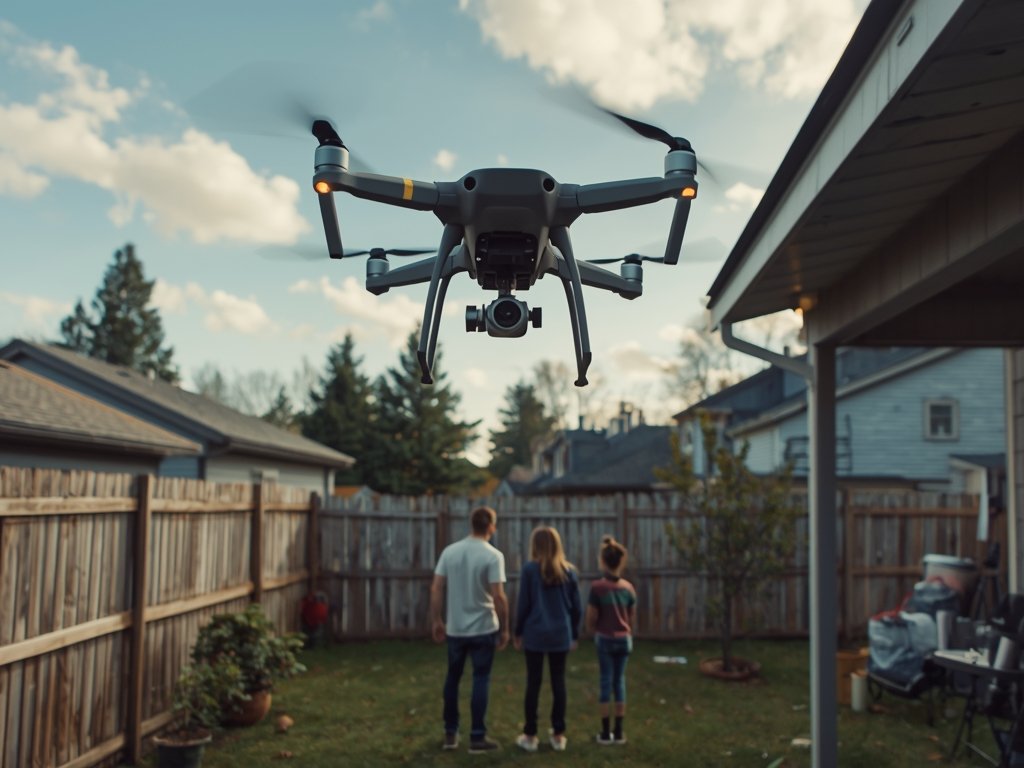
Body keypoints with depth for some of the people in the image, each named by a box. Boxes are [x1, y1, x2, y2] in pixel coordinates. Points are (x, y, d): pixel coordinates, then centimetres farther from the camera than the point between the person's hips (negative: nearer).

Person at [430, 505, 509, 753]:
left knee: (452, 678, 16)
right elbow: (498, 596, -16)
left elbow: (436, 589, 0)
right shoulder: (493, 556, -13)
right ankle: (477, 737, 8)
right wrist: (504, 628, -7)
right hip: (483, 629, -4)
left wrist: (436, 621, 9)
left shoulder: (450, 551, 0)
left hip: (455, 628, 4)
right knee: (480, 680, 5)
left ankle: (450, 733, 23)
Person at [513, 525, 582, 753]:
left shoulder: (529, 569, -7)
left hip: (535, 634, -2)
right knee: (558, 682, 9)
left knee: (533, 683, 5)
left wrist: (518, 632, 6)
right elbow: (576, 607, 6)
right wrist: (574, 635, 15)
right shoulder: (569, 571, 3)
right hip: (560, 635, 2)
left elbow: (523, 605, -5)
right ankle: (559, 735, 15)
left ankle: (530, 735, 11)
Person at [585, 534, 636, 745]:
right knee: (620, 681, 11)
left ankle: (605, 732, 8)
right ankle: (619, 731, 14)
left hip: (605, 639, -3)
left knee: (606, 681, 4)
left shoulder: (597, 587, -14)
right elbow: (632, 619, 6)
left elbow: (590, 620, -10)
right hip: (624, 639, 3)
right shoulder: (628, 587, -2)